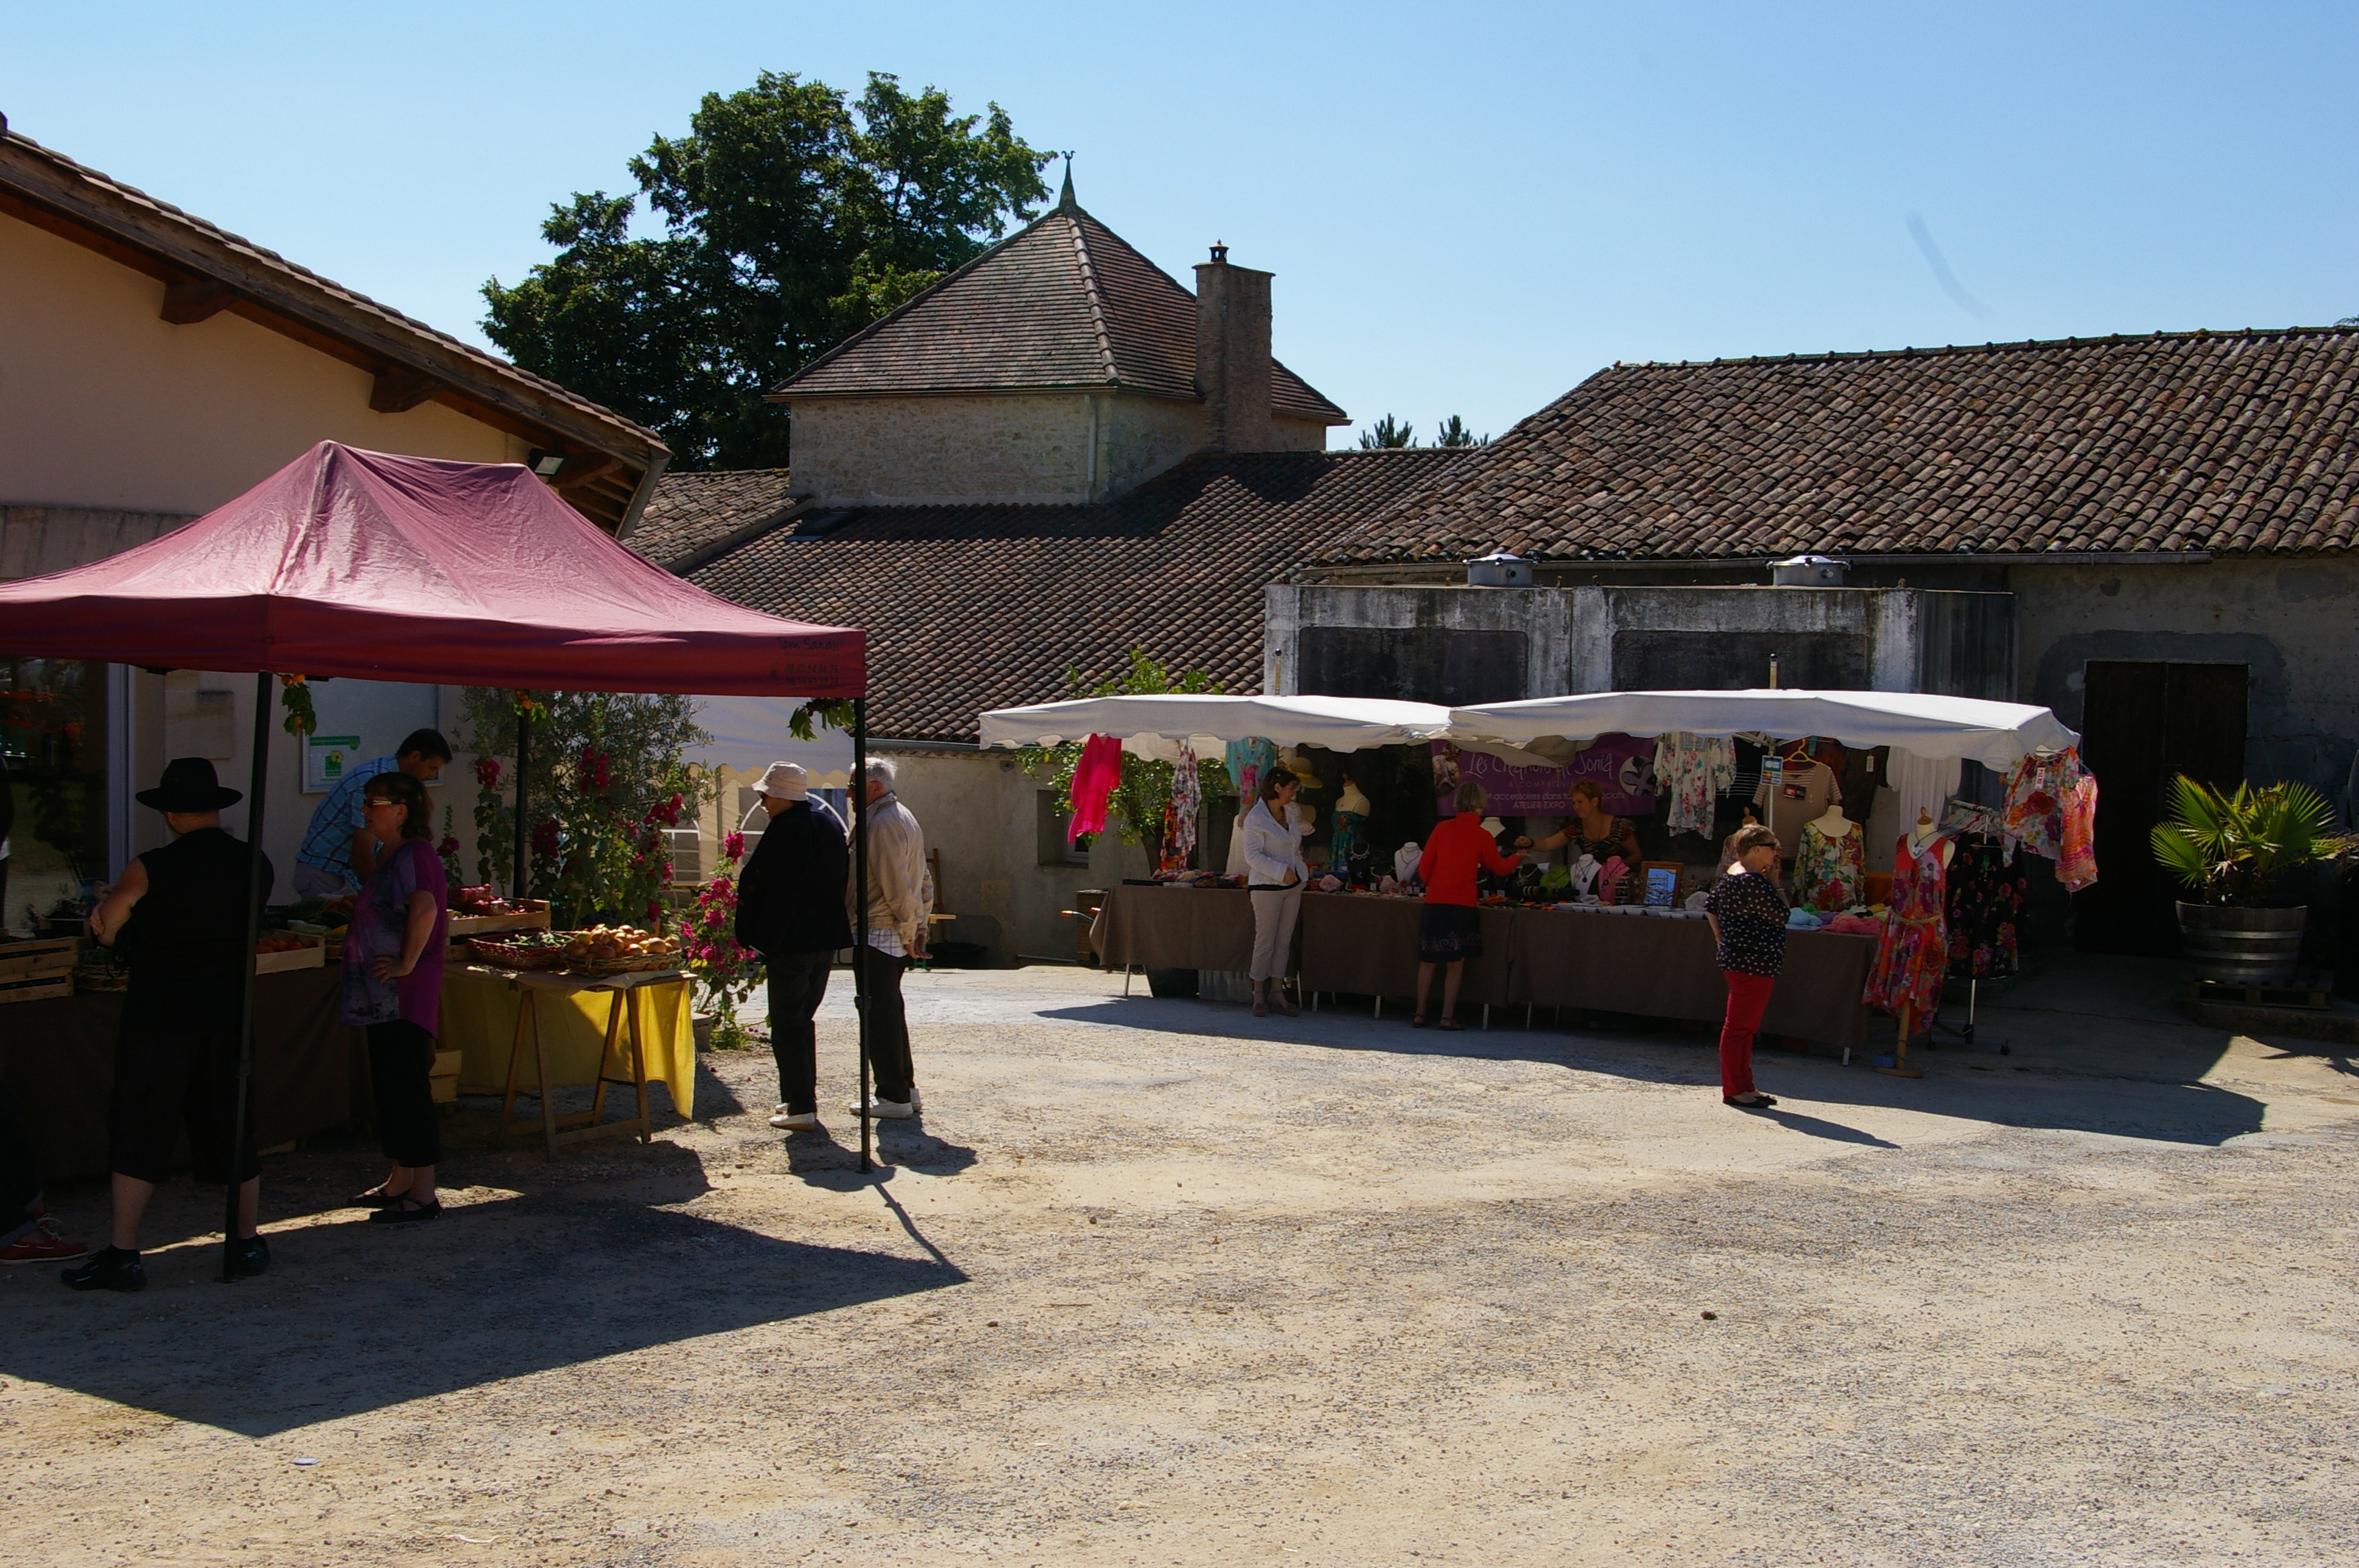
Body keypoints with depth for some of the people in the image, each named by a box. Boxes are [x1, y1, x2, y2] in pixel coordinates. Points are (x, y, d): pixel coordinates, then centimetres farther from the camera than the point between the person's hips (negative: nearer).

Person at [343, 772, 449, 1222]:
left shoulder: (413, 856, -18)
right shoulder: (397, 856, 16)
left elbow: (425, 908, -35)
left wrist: (407, 963, -27)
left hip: (403, 997, -11)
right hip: (385, 998, 11)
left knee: (409, 1090, -6)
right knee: (390, 1088, 17)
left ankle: (423, 1194, -2)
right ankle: (400, 1181, 27)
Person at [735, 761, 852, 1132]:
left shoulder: (786, 830, -16)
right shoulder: (829, 824, 10)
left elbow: (772, 890, -19)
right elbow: (842, 876, 16)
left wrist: (754, 938, -13)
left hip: (791, 944, -9)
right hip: (826, 941, 9)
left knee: (787, 1026, -2)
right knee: (803, 1021, 19)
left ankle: (801, 1107, -4)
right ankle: (801, 1098, 24)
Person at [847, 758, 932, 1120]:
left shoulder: (881, 823, -16)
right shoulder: (904, 817, 15)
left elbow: (897, 885, -20)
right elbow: (924, 881, 17)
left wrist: (909, 931, -13)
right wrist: (918, 926, 15)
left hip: (879, 934, -10)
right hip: (898, 937, 10)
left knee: (880, 1015, -4)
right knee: (891, 1012, 17)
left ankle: (894, 1097, -1)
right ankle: (905, 1090, 22)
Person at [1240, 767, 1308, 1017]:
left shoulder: (1289, 812, 11)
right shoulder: (1256, 818, -13)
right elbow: (1253, 855, -17)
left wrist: (1300, 871, 13)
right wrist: (1282, 871, -22)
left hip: (1292, 885, 7)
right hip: (1266, 886, -7)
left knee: (1284, 940, 8)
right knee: (1265, 941, -4)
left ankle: (1277, 991, 14)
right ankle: (1259, 995, 5)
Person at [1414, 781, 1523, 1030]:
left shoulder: (1442, 829, 2)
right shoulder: (1482, 836, -2)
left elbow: (1424, 867, 5)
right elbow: (1499, 868, 14)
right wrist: (1517, 858, 34)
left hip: (1434, 902, 2)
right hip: (1462, 905, -2)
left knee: (1428, 960, 10)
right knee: (1455, 963, 6)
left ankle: (1420, 1014, 13)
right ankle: (1448, 1017, 5)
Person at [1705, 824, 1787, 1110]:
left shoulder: (1730, 876, 11)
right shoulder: (1753, 882, -19)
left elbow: (1710, 906, 19)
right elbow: (1780, 915, -17)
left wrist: (1722, 941, 18)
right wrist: (1775, 883, -7)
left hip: (1735, 958, 11)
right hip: (1753, 964, -11)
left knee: (1745, 1026, 15)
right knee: (1739, 1026, -5)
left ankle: (1744, 1086, 22)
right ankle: (1734, 1090, 0)